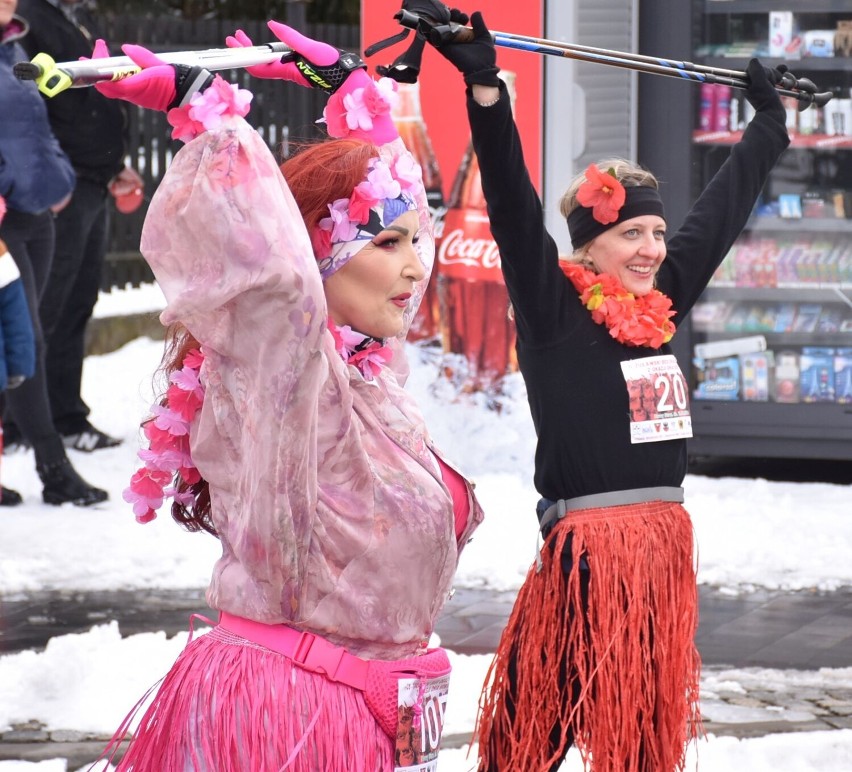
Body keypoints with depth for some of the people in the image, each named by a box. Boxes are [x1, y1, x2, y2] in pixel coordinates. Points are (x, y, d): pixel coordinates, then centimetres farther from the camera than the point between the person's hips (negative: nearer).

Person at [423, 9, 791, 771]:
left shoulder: (663, 304, 10)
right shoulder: (554, 311, -7)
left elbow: (723, 207, 23)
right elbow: (515, 210, -19)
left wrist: (769, 118, 36)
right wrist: (486, 86, -29)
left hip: (664, 544, 7)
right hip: (586, 548, -7)